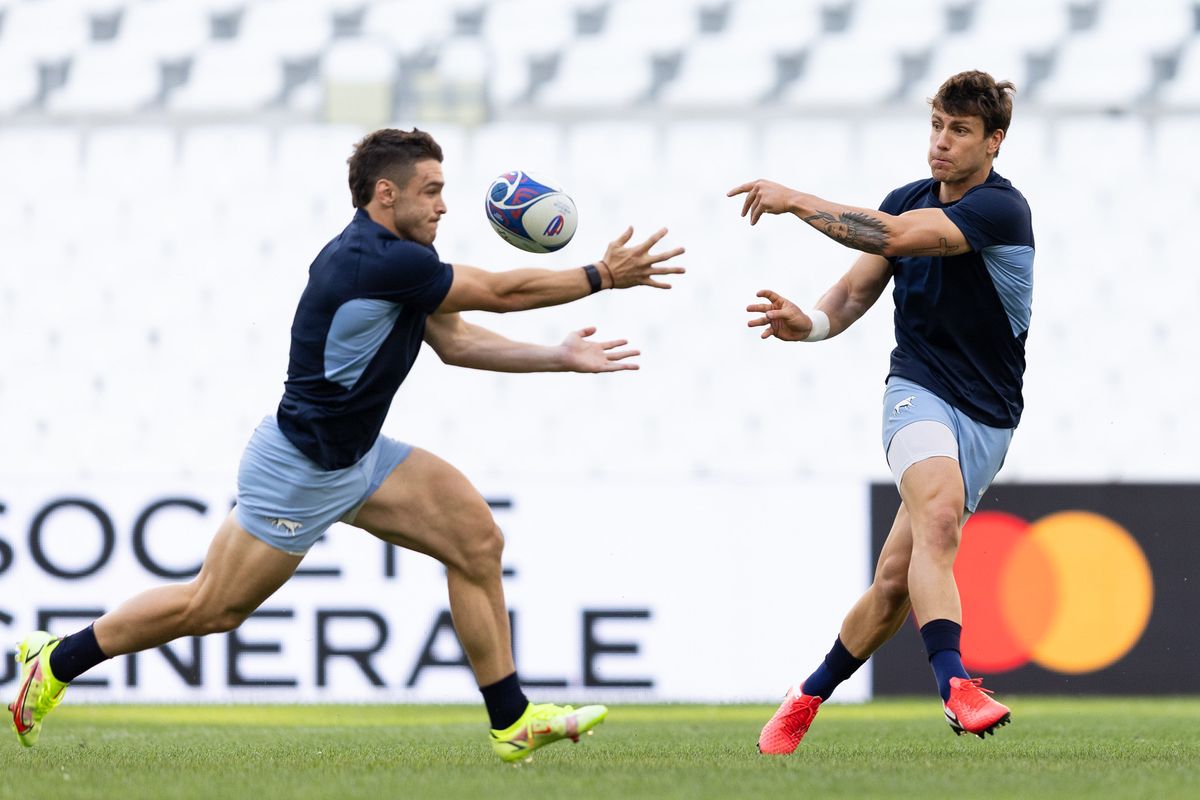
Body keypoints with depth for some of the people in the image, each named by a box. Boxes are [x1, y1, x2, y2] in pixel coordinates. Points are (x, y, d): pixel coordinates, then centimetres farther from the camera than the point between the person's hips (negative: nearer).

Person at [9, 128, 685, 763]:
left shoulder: (390, 258, 5)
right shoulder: (376, 261, -26)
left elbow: (455, 342, 12)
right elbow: (501, 292, -20)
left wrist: (560, 358, 7)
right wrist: (604, 276, -11)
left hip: (356, 456, 10)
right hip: (301, 468, -10)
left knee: (476, 537, 0)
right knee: (211, 608, 0)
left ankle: (513, 721, 4)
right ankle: (58, 663, 17)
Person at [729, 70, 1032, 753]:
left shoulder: (1001, 209, -15)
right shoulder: (908, 200, 6)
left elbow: (893, 236, -26)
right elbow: (856, 291, 10)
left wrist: (796, 200, -19)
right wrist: (809, 323, -13)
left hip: (986, 417, -2)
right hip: (919, 390, 2)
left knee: (898, 579, -3)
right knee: (939, 514, -30)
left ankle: (811, 696, 18)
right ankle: (955, 683, -44)